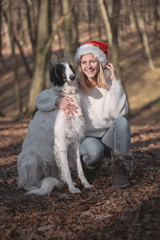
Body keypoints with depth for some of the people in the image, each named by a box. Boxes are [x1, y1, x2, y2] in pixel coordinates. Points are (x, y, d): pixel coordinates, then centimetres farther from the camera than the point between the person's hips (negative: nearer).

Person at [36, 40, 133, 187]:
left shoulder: (109, 84, -1)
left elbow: (119, 112, -18)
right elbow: (41, 99, -10)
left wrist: (115, 81, -18)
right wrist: (58, 101, -31)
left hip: (108, 138, 2)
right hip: (85, 139, -2)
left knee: (121, 121, -29)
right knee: (94, 150, -37)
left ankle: (120, 170, -15)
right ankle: (88, 168, 1)